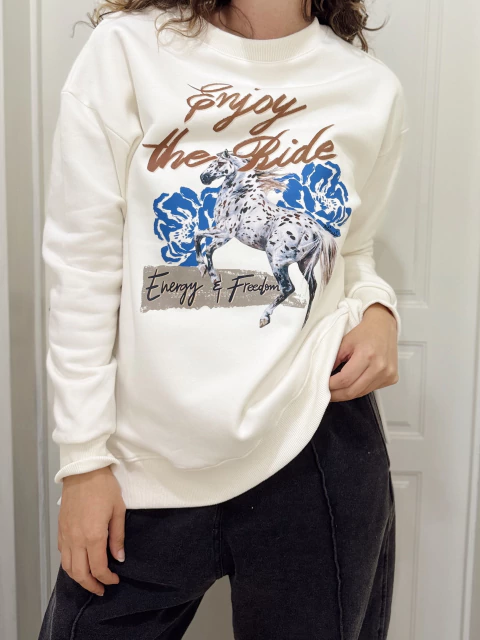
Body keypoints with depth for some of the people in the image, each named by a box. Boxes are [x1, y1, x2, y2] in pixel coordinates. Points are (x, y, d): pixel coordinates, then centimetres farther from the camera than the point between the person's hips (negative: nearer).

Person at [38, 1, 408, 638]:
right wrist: (84, 459, -4)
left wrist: (377, 310, -6)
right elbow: (84, 265, -5)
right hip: (146, 465, -1)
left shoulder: (374, 89, 4)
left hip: (319, 447, 2)